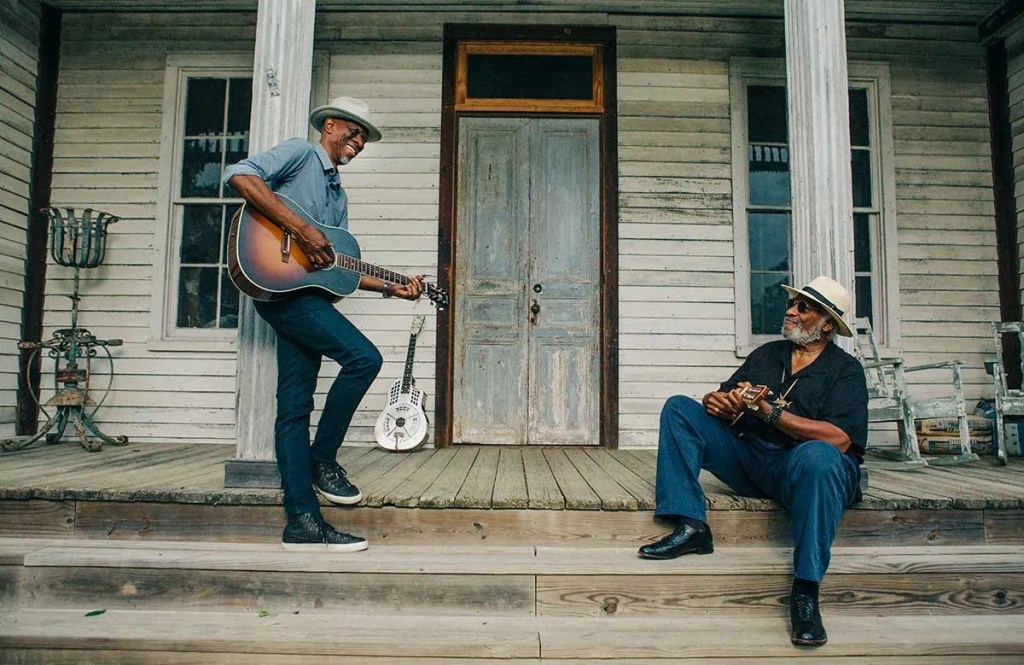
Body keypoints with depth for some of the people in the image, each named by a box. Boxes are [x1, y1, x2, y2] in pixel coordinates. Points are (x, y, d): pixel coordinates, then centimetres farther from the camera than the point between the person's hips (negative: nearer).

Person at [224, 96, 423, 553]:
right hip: (281, 283, -8)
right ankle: (322, 460, -4)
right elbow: (240, 176, -16)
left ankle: (303, 522, 4)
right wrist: (300, 229, -20)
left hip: (309, 293, 9)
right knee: (364, 357, -20)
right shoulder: (300, 154, 3)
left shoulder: (338, 194, 26)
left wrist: (392, 288, 12)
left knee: (295, 408, 4)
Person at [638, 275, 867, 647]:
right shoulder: (766, 354, 20)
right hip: (747, 459, 6)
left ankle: (806, 592, -31)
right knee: (679, 408, -6)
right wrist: (717, 403, -11)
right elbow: (721, 399, 16)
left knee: (817, 455, -40)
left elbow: (838, 439, -15)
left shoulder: (845, 370, 2)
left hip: (797, 469, -5)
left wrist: (768, 411, -15)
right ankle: (690, 526, -21)